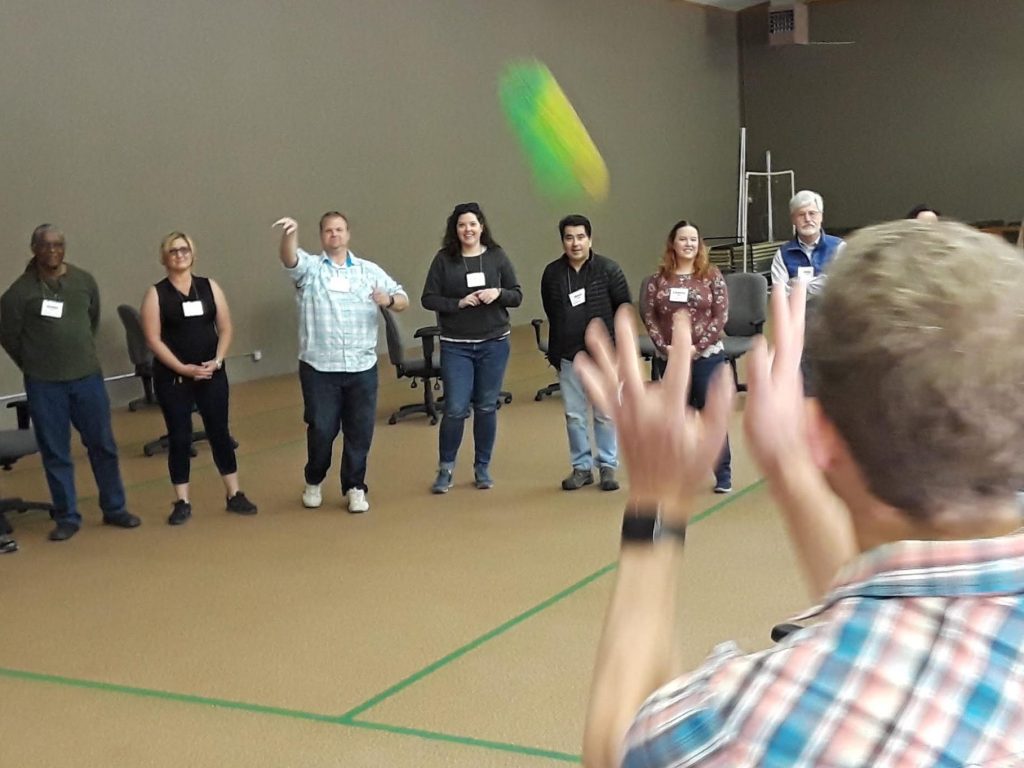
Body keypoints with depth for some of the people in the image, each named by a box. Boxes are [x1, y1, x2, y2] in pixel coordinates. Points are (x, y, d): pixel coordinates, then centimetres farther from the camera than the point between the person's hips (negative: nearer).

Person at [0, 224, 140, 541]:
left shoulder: (84, 281, 2)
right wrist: (35, 365, 8)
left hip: (88, 377, 2)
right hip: (44, 385, -2)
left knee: (103, 446, 8)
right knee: (56, 454, 6)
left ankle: (114, 509, 21)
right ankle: (67, 517, 17)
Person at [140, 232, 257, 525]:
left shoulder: (209, 286, 6)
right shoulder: (156, 293, -3)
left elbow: (225, 328, 5)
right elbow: (153, 339, -8)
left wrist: (217, 360, -10)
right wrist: (183, 368, -15)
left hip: (211, 374, 2)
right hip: (172, 378, -2)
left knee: (219, 433, 7)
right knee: (179, 438, 2)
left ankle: (234, 495, 15)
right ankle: (182, 502, 10)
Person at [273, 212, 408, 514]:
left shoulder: (369, 270, 11)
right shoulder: (309, 267, 3)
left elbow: (403, 300, 10)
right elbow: (289, 258, -20)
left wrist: (389, 300, -14)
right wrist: (290, 234, -41)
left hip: (362, 367, 2)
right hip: (319, 367, -2)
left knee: (360, 431, 6)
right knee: (321, 429, 4)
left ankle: (355, 487, 21)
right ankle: (314, 482, 27)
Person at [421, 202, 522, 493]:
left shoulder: (497, 257, 1)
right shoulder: (444, 259, -3)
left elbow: (517, 296, 4)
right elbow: (428, 299, -3)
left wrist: (498, 293, -16)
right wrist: (458, 303, -17)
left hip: (494, 344, 2)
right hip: (456, 346, -1)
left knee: (486, 407, 8)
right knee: (455, 409, -5)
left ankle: (482, 468, 22)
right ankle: (445, 469, 12)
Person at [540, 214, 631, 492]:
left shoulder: (608, 269, -7)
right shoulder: (552, 273, -2)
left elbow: (625, 306, 0)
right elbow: (551, 313, 9)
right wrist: (555, 351, 10)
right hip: (568, 356, 2)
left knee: (605, 414, 5)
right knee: (574, 415, 8)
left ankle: (608, 466, 17)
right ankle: (581, 467, 20)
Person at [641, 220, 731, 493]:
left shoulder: (711, 276, -2)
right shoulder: (659, 279, 3)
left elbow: (721, 315, -6)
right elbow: (649, 316, 1)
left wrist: (698, 347, -14)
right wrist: (665, 347, -11)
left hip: (706, 357, -2)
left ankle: (723, 474, 11)